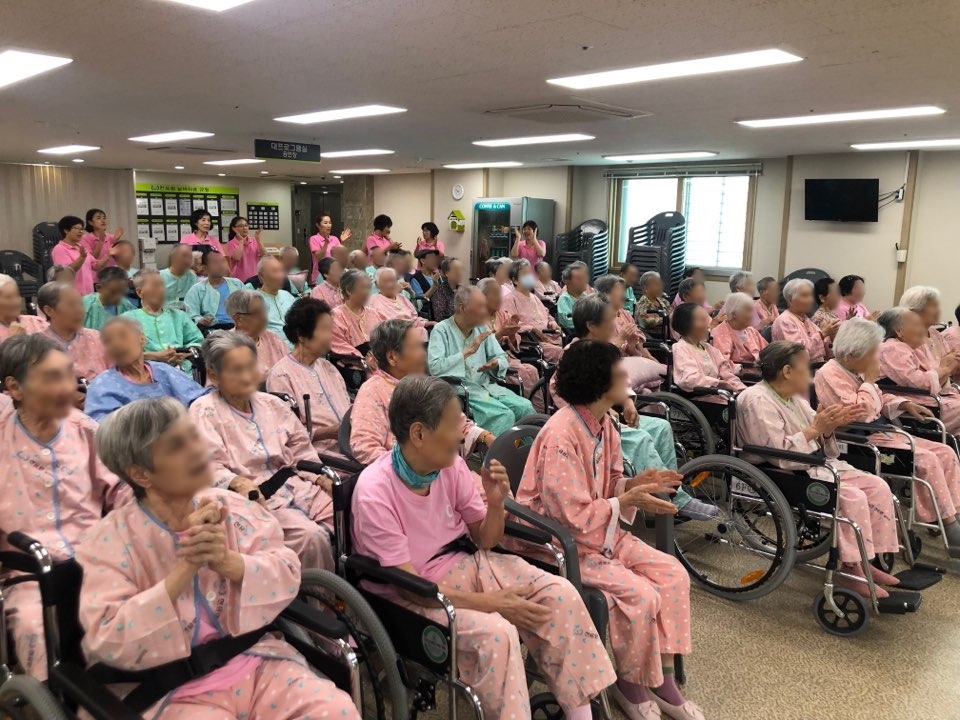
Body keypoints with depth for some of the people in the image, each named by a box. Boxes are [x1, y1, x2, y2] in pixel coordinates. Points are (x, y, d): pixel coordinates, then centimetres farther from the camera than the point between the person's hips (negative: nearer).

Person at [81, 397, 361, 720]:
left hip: (256, 660, 2)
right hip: (175, 688, -2)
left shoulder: (231, 506, 3)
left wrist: (228, 561, -20)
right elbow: (108, 642, -14)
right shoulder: (111, 539, -6)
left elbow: (288, 575, -1)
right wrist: (186, 566, -22)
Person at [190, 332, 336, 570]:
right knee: (310, 535, -29)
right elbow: (210, 467, -13)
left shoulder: (272, 404, 15)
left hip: (297, 487, 6)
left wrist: (321, 476, 0)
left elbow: (301, 449, 16)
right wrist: (239, 483, -31)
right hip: (256, 497, -6)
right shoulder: (205, 411, -3)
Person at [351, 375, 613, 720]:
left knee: (560, 595, -12)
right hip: (410, 595, -6)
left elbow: (485, 541, 3)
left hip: (463, 564, 6)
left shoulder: (452, 465, -8)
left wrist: (495, 503, -18)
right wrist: (489, 602, -24)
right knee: (496, 632, -32)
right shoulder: (374, 493, -25)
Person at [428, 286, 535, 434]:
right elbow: (434, 368, -20)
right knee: (504, 415, -27)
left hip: (486, 385, 6)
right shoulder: (441, 330, -6)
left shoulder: (482, 328, 13)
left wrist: (495, 364, -12)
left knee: (525, 407, -15)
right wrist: (468, 351, -19)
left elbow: (502, 358, 13)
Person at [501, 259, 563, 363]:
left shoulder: (534, 297, 30)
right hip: (533, 342, -8)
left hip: (553, 338, 8)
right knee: (557, 351, -33)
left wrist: (552, 324, 13)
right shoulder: (510, 300, 1)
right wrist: (533, 329, -18)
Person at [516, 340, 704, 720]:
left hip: (603, 532, 9)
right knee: (640, 595, -21)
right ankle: (629, 683, 7)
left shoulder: (603, 424, 1)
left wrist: (634, 483, -9)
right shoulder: (561, 436, -27)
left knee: (673, 574, -3)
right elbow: (574, 517, -27)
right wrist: (629, 501, -21)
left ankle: (662, 680, 8)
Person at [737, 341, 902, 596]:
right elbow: (777, 454, -26)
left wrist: (830, 426, -8)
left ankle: (866, 560, 7)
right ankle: (850, 570, -10)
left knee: (878, 486, 0)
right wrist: (815, 428, -25)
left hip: (816, 465, 10)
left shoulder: (794, 396, 11)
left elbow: (816, 442, 12)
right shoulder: (757, 401, -18)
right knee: (853, 497, -23)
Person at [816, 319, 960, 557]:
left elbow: (880, 400, 26)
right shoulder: (830, 374, -17)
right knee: (926, 460, -21)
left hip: (881, 432, 10)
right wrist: (870, 380, -16)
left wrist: (905, 405, 8)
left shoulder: (855, 371, 11)